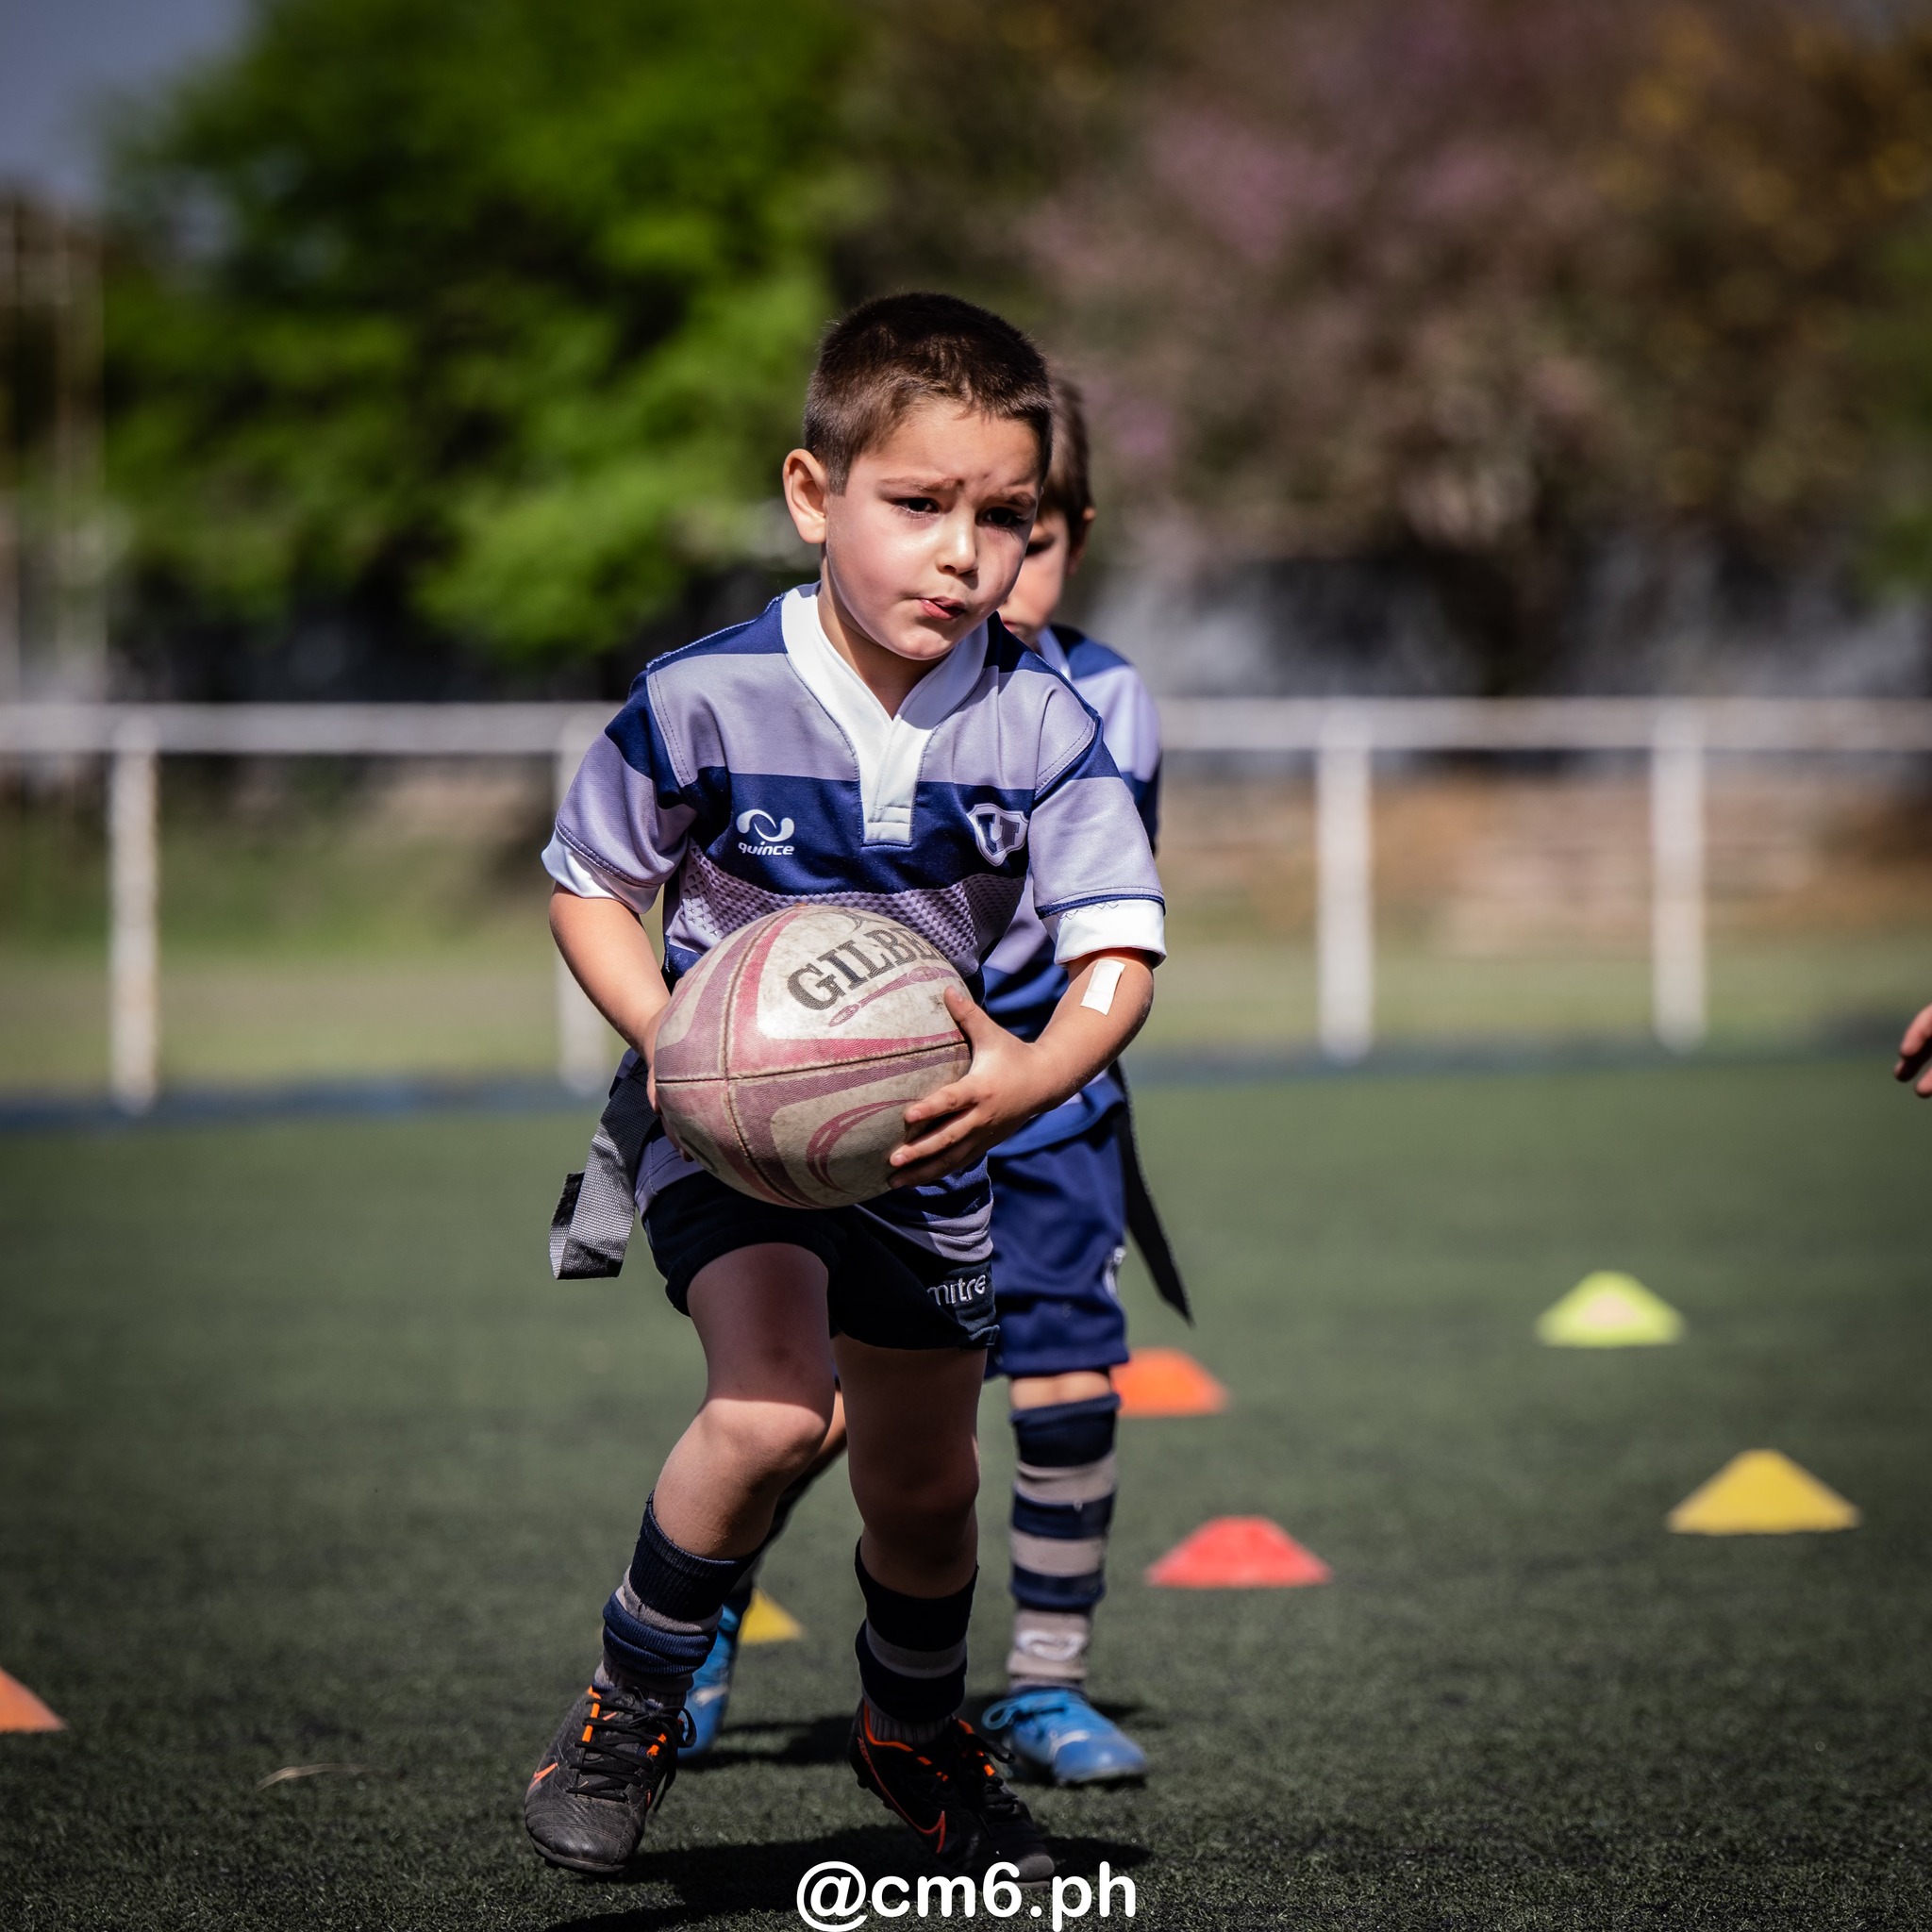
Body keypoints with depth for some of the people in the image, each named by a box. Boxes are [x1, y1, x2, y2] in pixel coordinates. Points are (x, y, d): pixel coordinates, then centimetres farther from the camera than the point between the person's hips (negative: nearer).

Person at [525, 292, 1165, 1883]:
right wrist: (663, 1028, -24)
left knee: (925, 1486, 18)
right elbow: (588, 883, -6)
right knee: (772, 1411, -29)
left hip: (925, 1127, 4)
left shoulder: (1038, 722, -15)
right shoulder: (708, 701, -20)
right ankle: (628, 1715, -6)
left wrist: (1041, 1072, -39)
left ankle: (916, 1734, 49)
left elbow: (1119, 944, -18)